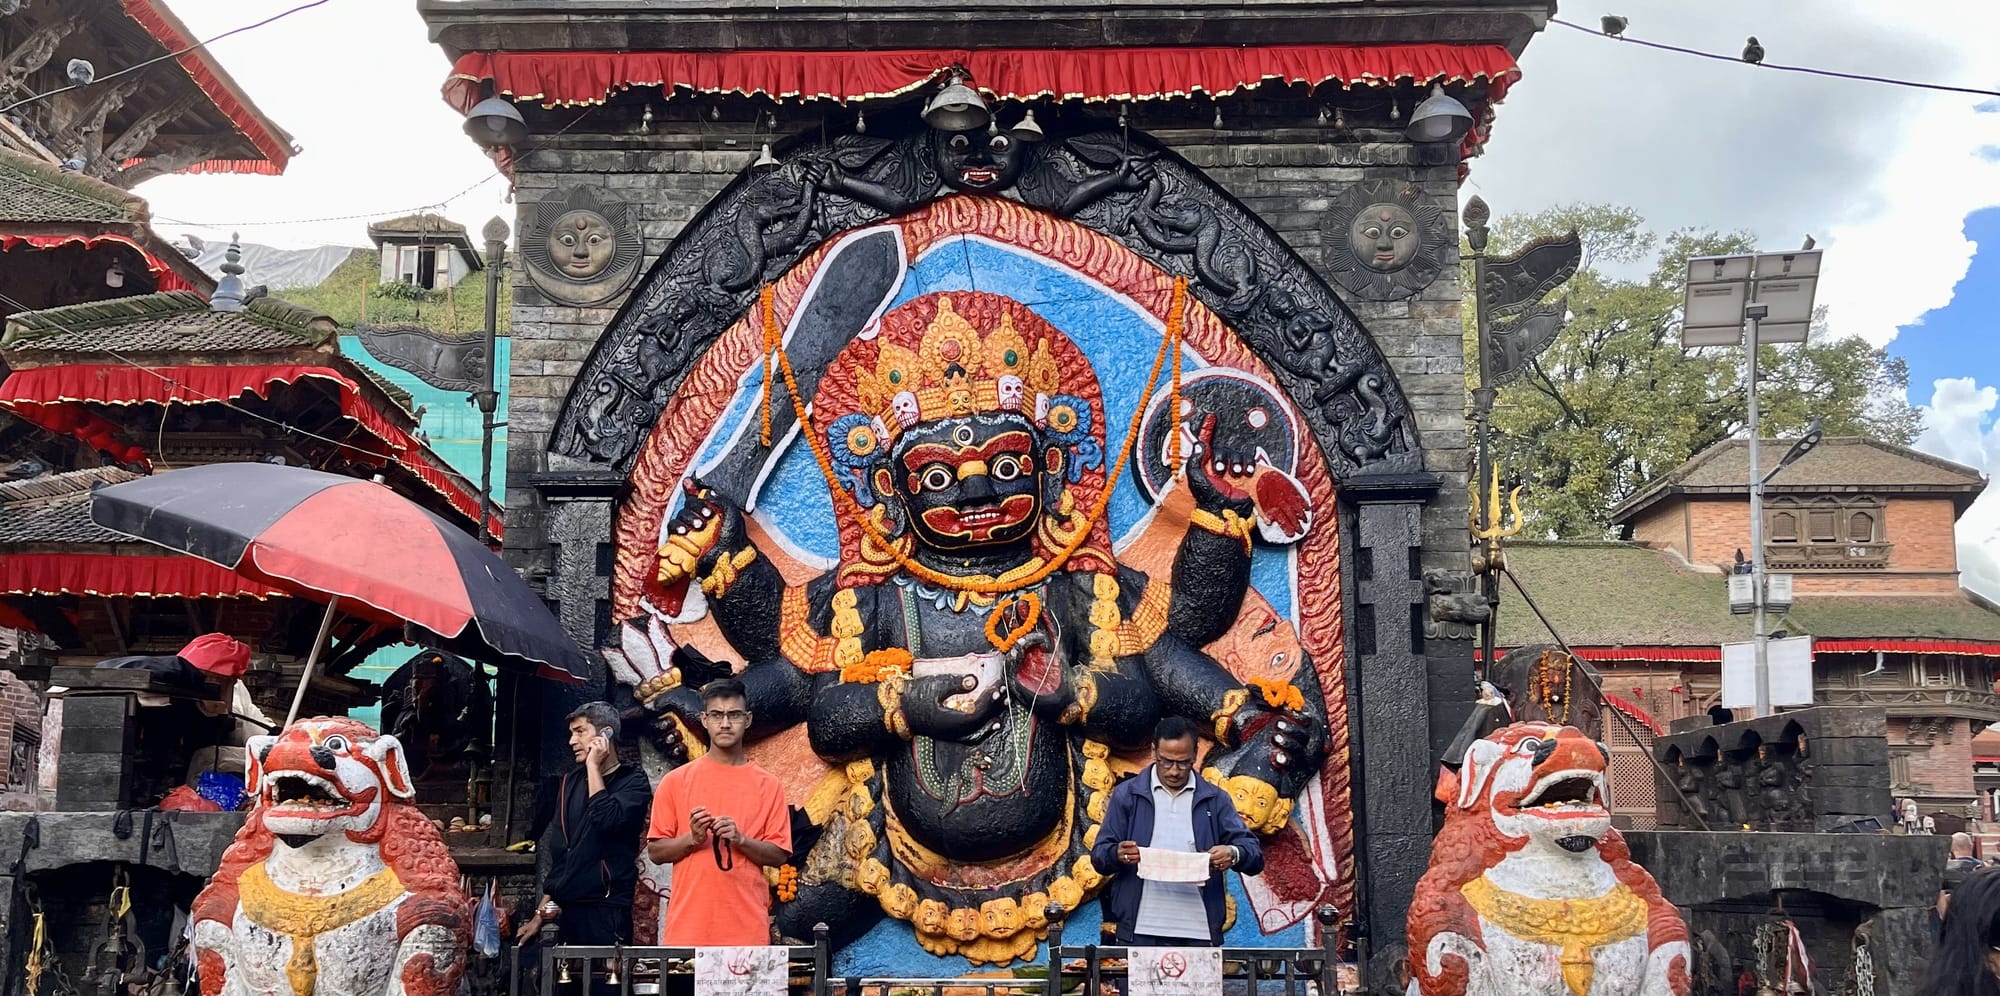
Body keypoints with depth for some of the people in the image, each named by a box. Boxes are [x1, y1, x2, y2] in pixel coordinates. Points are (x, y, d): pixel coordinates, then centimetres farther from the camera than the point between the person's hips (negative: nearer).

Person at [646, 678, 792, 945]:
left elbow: (779, 855, 3)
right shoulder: (676, 781, 4)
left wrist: (741, 840, -14)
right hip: (688, 925, 0)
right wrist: (692, 839, -14)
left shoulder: (768, 785, 6)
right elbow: (655, 851, 4)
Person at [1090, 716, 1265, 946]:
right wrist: (1118, 854, -19)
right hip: (1139, 932, -1)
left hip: (1198, 932, 1)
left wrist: (1234, 854, -20)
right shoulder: (1127, 794, 8)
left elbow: (1255, 855, 3)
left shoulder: (1215, 799, 9)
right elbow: (1099, 856, 5)